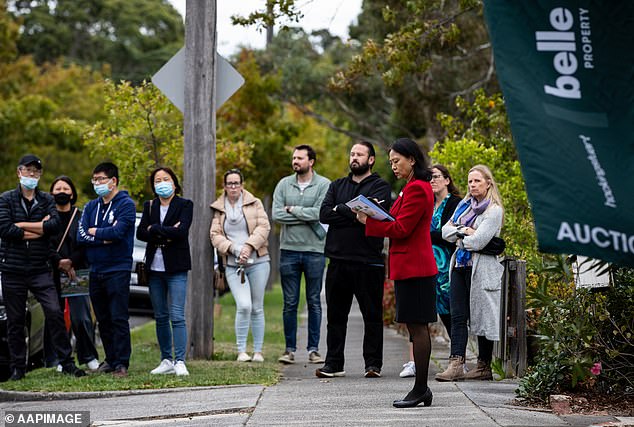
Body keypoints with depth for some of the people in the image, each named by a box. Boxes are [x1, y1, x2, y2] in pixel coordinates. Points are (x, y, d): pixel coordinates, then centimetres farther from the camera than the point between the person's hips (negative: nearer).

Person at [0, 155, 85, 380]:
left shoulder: (46, 200, 9)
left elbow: (55, 224, -10)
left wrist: (21, 225, -11)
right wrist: (40, 228, -8)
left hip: (40, 269, 1)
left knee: (55, 313, -10)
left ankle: (67, 362, -4)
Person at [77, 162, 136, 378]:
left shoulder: (126, 205, -4)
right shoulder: (91, 206, 14)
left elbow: (118, 232, -19)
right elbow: (81, 235, 1)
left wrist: (95, 232, -4)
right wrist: (105, 238, -12)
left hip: (118, 269, -6)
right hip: (96, 270, 6)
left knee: (119, 318, -8)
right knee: (103, 320, 11)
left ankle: (121, 364, -7)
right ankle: (111, 359, 21)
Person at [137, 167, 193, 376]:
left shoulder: (185, 205, 1)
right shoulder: (149, 206, 13)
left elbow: (181, 231, -15)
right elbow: (140, 233, -1)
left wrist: (154, 229, -10)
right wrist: (166, 232, -12)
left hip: (176, 268, -5)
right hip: (154, 268, 5)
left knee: (177, 316, -11)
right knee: (161, 317, 8)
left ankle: (180, 361, -12)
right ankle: (166, 360, 14)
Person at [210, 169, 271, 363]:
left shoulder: (254, 203, 6)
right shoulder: (218, 209, 9)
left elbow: (263, 227, -3)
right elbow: (215, 235, 2)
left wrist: (249, 246, -15)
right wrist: (233, 249, -13)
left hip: (258, 261, 0)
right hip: (233, 265, 0)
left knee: (257, 308, 4)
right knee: (244, 306, -16)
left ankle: (258, 351, 13)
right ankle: (241, 351, -5)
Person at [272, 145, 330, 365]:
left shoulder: (324, 185, -1)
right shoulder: (284, 184, 7)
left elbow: (320, 213, -15)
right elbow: (276, 214, -5)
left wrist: (292, 209, -7)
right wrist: (306, 215, -9)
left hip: (314, 250, -2)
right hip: (289, 250, 2)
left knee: (314, 302, 5)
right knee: (290, 303, 5)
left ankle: (313, 349, 10)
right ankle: (290, 349, 10)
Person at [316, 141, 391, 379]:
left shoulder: (380, 187, 3)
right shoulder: (337, 186, 17)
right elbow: (324, 214, 1)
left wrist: (340, 209, -7)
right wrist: (354, 214, -9)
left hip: (368, 261, -4)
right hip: (338, 260, 4)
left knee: (372, 315, 2)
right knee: (336, 315, 7)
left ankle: (373, 363, 8)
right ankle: (333, 363, 13)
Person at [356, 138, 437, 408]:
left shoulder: (417, 189, -14)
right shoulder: (415, 187, 19)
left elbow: (401, 229, -18)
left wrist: (368, 222, -11)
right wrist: (374, 218, 6)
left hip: (413, 268, -10)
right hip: (413, 266, 10)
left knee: (417, 327, -7)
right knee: (416, 328, 10)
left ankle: (420, 389, -5)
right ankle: (421, 390, 12)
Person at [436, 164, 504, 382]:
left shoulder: (494, 210, -6)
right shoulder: (464, 205, 17)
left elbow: (478, 240, -15)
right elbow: (445, 230, 12)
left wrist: (458, 237, 0)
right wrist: (462, 231, -6)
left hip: (481, 269, -6)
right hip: (460, 265, 7)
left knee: (482, 317, 1)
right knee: (458, 316, -3)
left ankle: (484, 367, 8)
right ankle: (456, 364, -9)